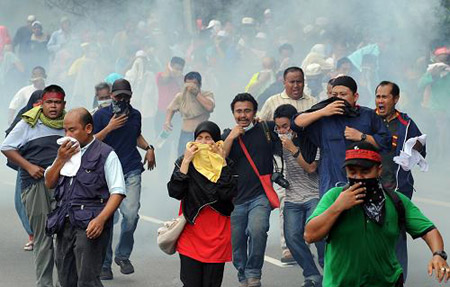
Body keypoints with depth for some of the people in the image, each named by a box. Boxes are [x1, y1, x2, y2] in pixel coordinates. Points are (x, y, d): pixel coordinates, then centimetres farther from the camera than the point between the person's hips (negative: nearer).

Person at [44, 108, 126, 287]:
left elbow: (117, 192, -9)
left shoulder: (105, 154, -4)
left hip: (89, 225, -7)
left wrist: (101, 219, -22)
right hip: (64, 223, 7)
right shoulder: (66, 152, 18)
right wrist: (61, 160, 1)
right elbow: (49, 183, 17)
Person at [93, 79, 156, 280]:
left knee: (131, 214, -15)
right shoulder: (101, 115, 2)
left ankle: (123, 255, 7)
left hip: (131, 172, 2)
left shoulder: (135, 115, 13)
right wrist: (110, 127, -12)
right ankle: (104, 264, 11)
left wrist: (148, 148, 13)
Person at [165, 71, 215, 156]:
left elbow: (209, 106, -23)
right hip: (186, 133, 3)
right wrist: (167, 121, 3)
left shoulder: (207, 95, -2)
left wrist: (196, 93, -18)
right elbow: (171, 109, 22)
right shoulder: (180, 96, 8)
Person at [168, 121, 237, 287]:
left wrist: (222, 163, -11)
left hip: (217, 236, 0)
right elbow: (175, 192, -9)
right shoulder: (184, 163, 4)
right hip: (191, 232, 0)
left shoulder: (227, 165, 3)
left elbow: (229, 193, -13)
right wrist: (186, 162, -10)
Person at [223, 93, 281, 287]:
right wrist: (231, 137, -10)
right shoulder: (227, 136, 10)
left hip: (260, 196, -3)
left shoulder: (267, 129, 5)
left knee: (257, 230, -28)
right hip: (235, 199, 3)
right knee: (236, 243, 8)